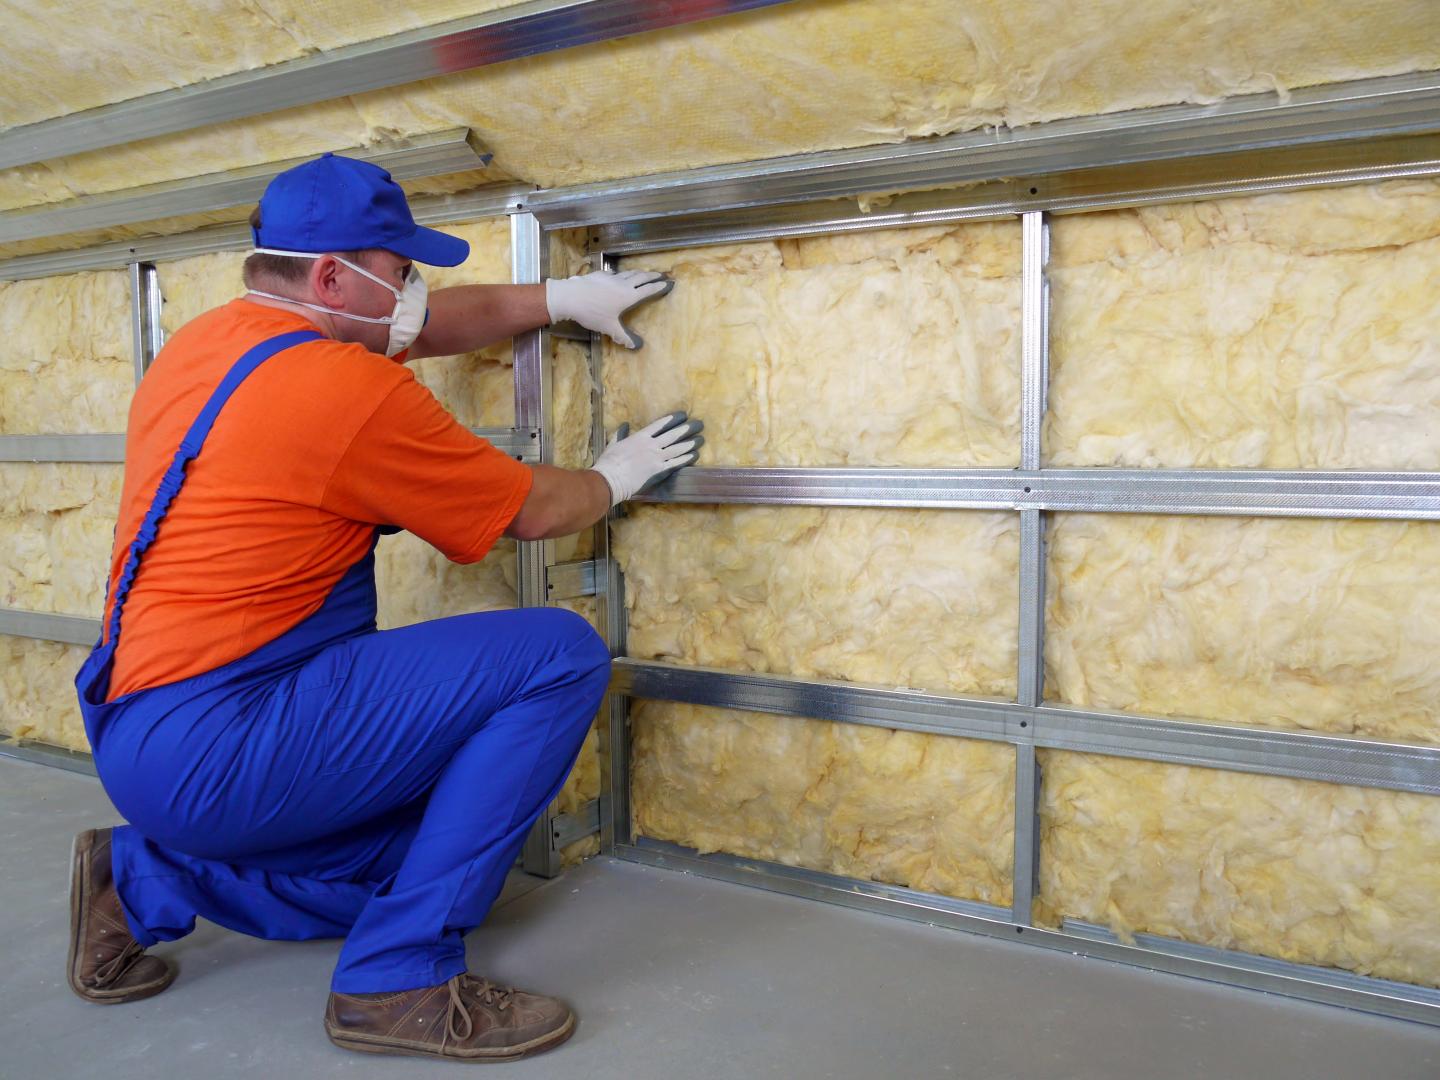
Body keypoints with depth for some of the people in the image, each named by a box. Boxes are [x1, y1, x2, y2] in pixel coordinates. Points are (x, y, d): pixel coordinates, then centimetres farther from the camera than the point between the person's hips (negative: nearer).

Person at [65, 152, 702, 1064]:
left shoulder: (204, 340, 9)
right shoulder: (352, 391, -17)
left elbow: (424, 327, 22)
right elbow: (532, 511, -4)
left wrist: (559, 298, 23)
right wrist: (615, 477, 15)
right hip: (218, 748, -10)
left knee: (434, 846, 21)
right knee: (561, 654, -16)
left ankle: (146, 878, 17)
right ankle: (401, 980, -8)